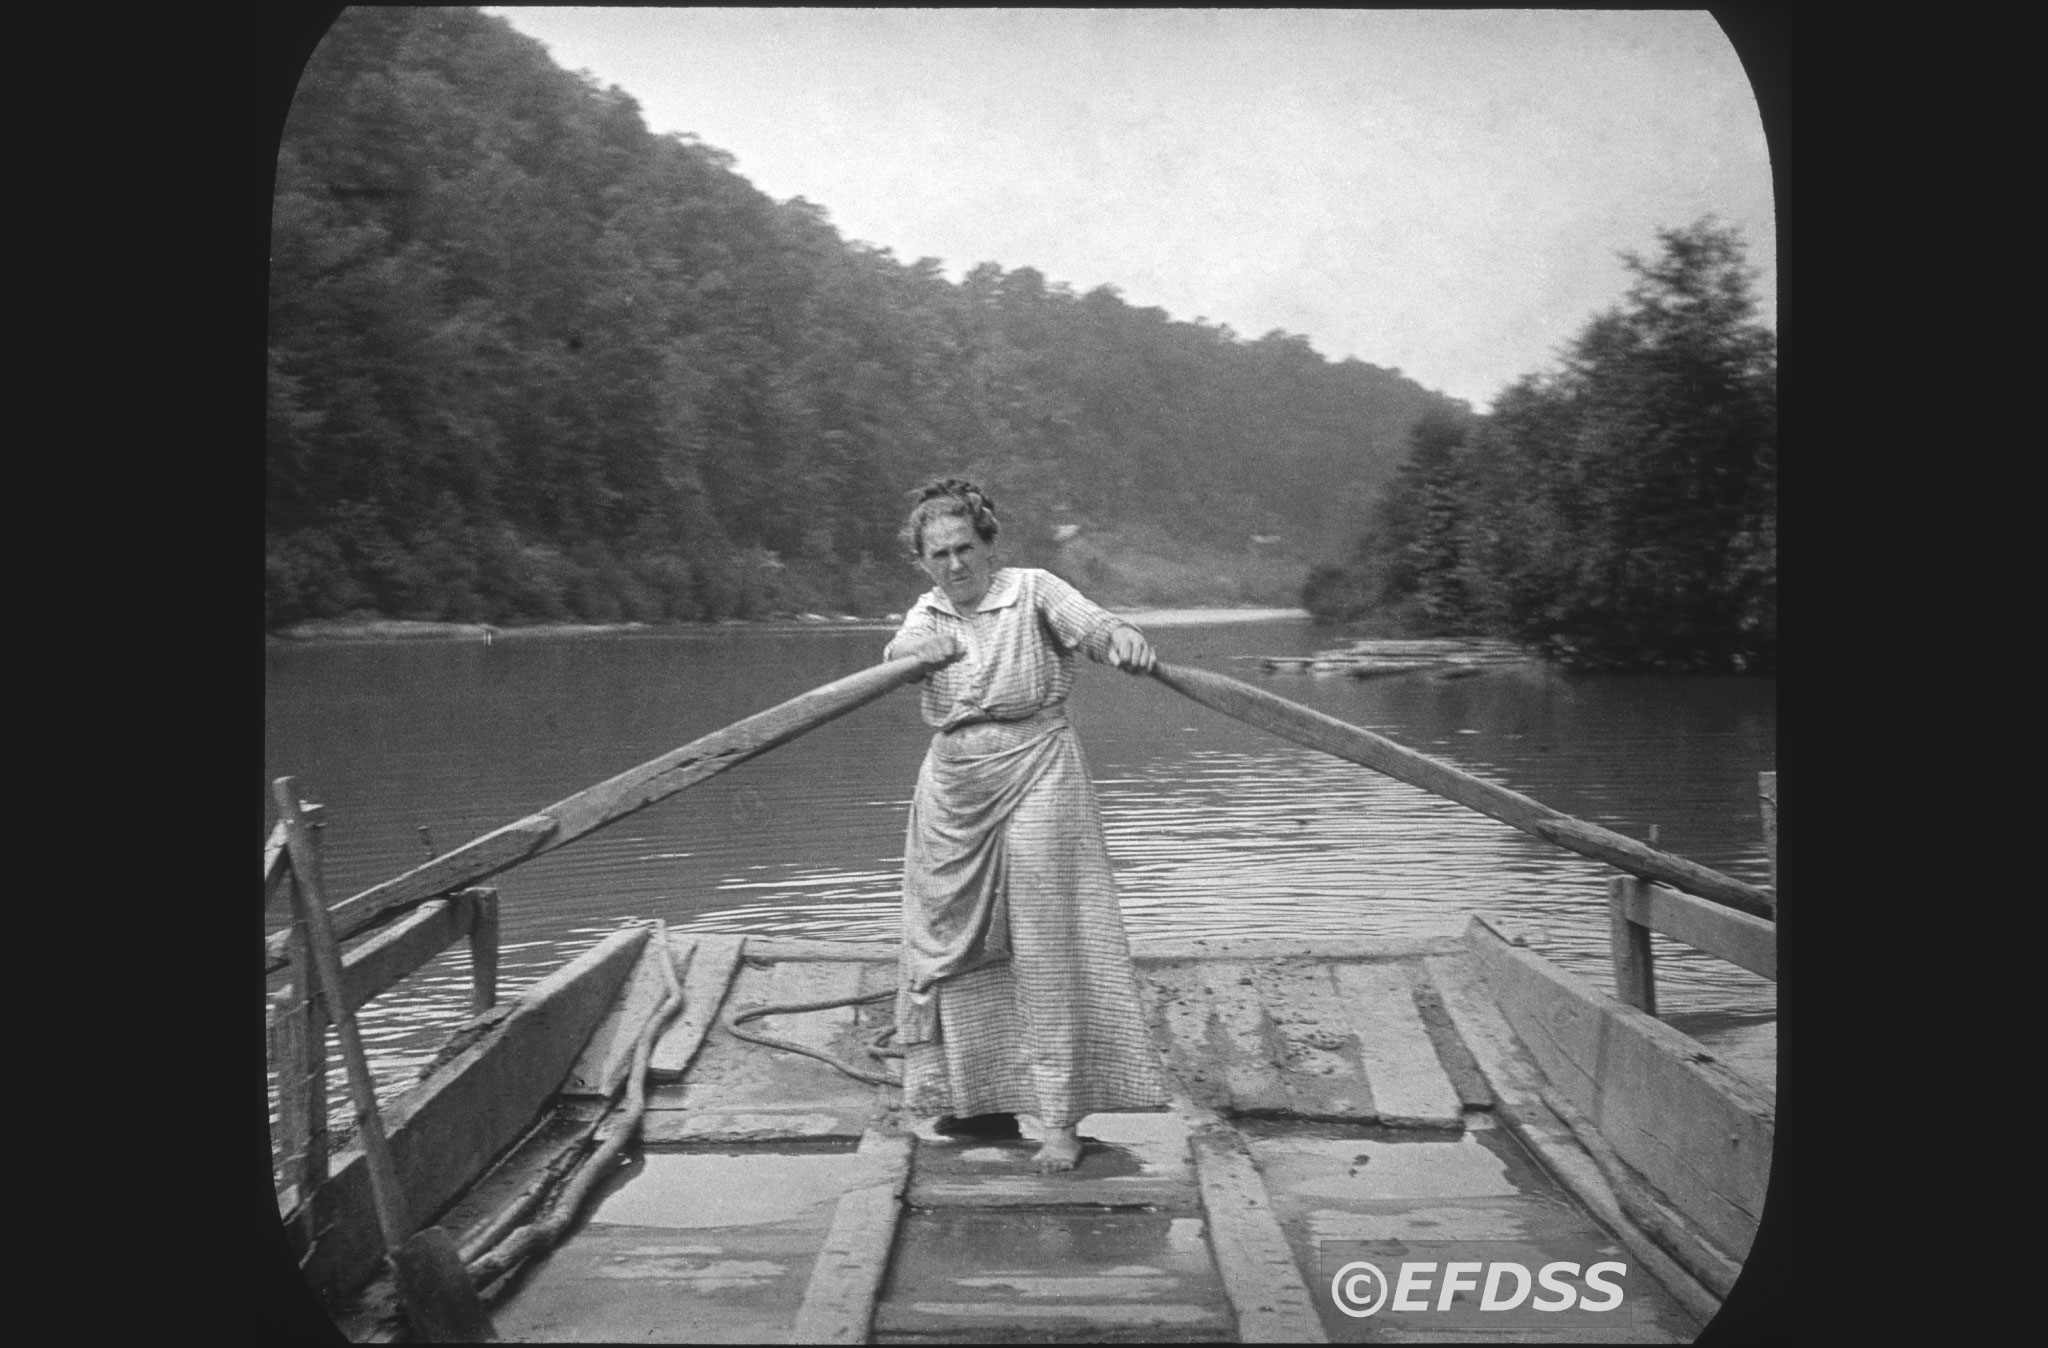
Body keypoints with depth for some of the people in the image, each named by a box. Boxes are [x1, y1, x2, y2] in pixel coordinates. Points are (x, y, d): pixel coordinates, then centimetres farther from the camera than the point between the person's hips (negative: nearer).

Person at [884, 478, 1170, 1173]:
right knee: (957, 942, 10)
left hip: (1034, 776, -5)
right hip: (954, 785, 6)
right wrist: (927, 645, -33)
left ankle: (1060, 1119, -2)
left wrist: (1122, 634, -47)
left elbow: (1088, 620, -23)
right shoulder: (928, 612, 10)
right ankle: (983, 1098, 23)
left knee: (1046, 945, -6)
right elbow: (898, 649, -9)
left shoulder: (1032, 590, -5)